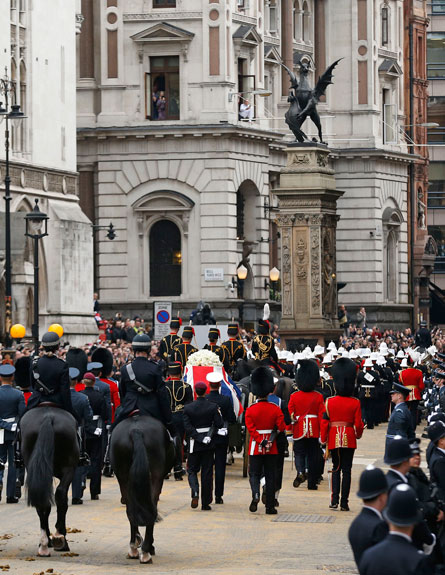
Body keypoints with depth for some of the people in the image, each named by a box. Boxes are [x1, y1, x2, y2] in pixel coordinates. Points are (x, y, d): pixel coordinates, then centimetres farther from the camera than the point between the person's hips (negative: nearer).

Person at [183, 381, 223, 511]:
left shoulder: (188, 408, -5)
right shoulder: (213, 407, -6)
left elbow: (188, 427, -11)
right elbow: (219, 424, -7)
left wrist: (200, 439, -11)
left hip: (195, 444, -1)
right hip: (210, 444, 1)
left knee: (192, 470, 12)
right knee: (207, 472, 6)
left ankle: (195, 493, -16)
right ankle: (206, 503, 6)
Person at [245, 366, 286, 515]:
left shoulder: (250, 410, -5)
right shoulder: (275, 409, -4)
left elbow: (251, 429, -13)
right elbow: (281, 427, -6)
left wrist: (261, 442, -13)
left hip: (256, 447, -1)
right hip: (272, 448, 1)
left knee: (254, 474, 8)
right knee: (270, 476, 6)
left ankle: (255, 494, -22)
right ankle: (270, 506, 5)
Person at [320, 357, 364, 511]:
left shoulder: (329, 402, -5)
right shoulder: (355, 403, -6)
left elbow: (324, 423, -4)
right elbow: (358, 423, -3)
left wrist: (323, 440, 5)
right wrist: (358, 434, 18)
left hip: (334, 439, 1)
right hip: (349, 439, -1)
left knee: (336, 468, 13)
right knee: (346, 469, 5)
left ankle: (334, 500, 1)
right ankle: (344, 503, 4)